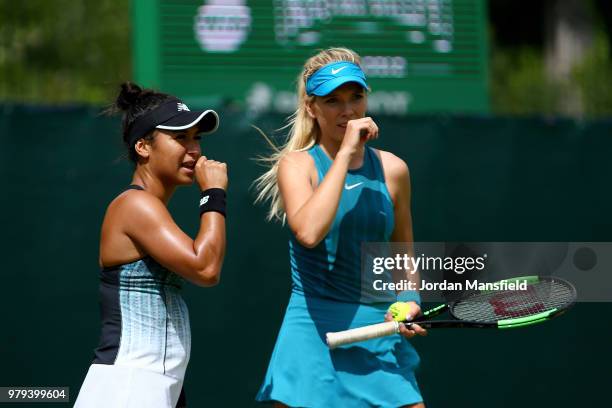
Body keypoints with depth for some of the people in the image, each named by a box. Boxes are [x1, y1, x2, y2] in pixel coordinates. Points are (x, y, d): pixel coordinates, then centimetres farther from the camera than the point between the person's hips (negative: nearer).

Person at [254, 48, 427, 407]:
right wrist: (345, 153, -20)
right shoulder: (296, 164, -3)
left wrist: (409, 300, 1)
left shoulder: (392, 169, 9)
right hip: (315, 335, -3)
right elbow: (308, 232, -25)